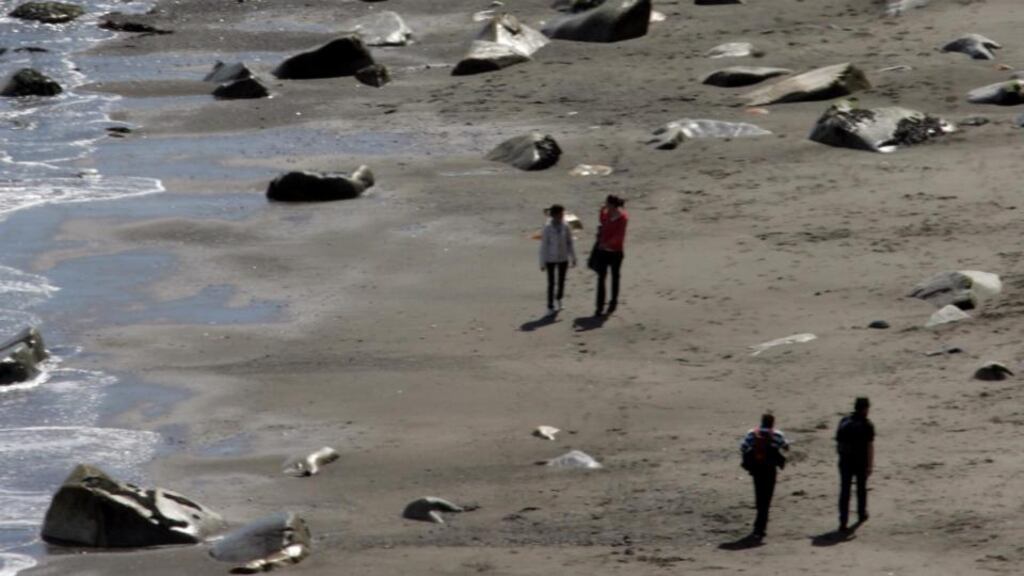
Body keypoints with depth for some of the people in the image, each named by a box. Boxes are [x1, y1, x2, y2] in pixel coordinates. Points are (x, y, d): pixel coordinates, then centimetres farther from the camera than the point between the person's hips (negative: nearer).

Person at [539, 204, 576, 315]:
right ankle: (550, 307, 11)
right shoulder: (548, 228, -15)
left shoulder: (565, 227, -5)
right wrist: (543, 262, -9)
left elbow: (570, 243, 3)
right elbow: (544, 245, -10)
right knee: (551, 283, 1)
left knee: (561, 281, 14)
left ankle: (558, 298, 41)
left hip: (563, 259, 3)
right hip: (551, 259, -3)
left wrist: (573, 258, 5)